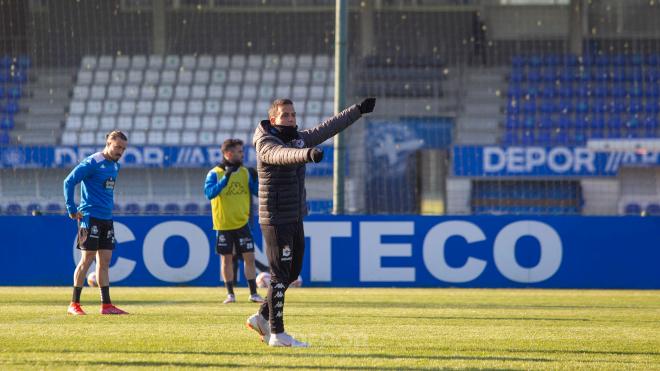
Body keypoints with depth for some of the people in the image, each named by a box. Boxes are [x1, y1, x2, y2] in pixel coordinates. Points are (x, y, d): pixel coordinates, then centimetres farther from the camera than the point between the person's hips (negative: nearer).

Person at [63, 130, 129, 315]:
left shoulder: (115, 166, 14)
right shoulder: (92, 163, -11)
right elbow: (69, 182, -14)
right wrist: (72, 209, -14)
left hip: (107, 219, 8)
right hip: (91, 217, -8)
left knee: (104, 261, 7)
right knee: (87, 259, -7)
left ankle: (106, 305, 8)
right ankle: (74, 304, -2)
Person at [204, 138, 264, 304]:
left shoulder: (245, 172, 5)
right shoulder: (215, 173, -8)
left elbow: (257, 192, 4)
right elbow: (209, 193, -22)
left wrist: (255, 179, -14)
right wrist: (226, 178, -29)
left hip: (241, 223, 3)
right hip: (223, 225, -3)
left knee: (249, 256, -2)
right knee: (227, 258, 4)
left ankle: (253, 293, 4)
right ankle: (230, 294, 13)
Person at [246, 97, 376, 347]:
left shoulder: (300, 138, 11)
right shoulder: (266, 143, -14)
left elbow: (329, 128, 19)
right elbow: (282, 154, -37)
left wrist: (358, 110, 21)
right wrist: (308, 154, -56)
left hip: (296, 219, 8)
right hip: (275, 220, -8)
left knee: (292, 272, 15)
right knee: (280, 275, -6)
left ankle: (263, 317, 28)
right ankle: (277, 334, -1)